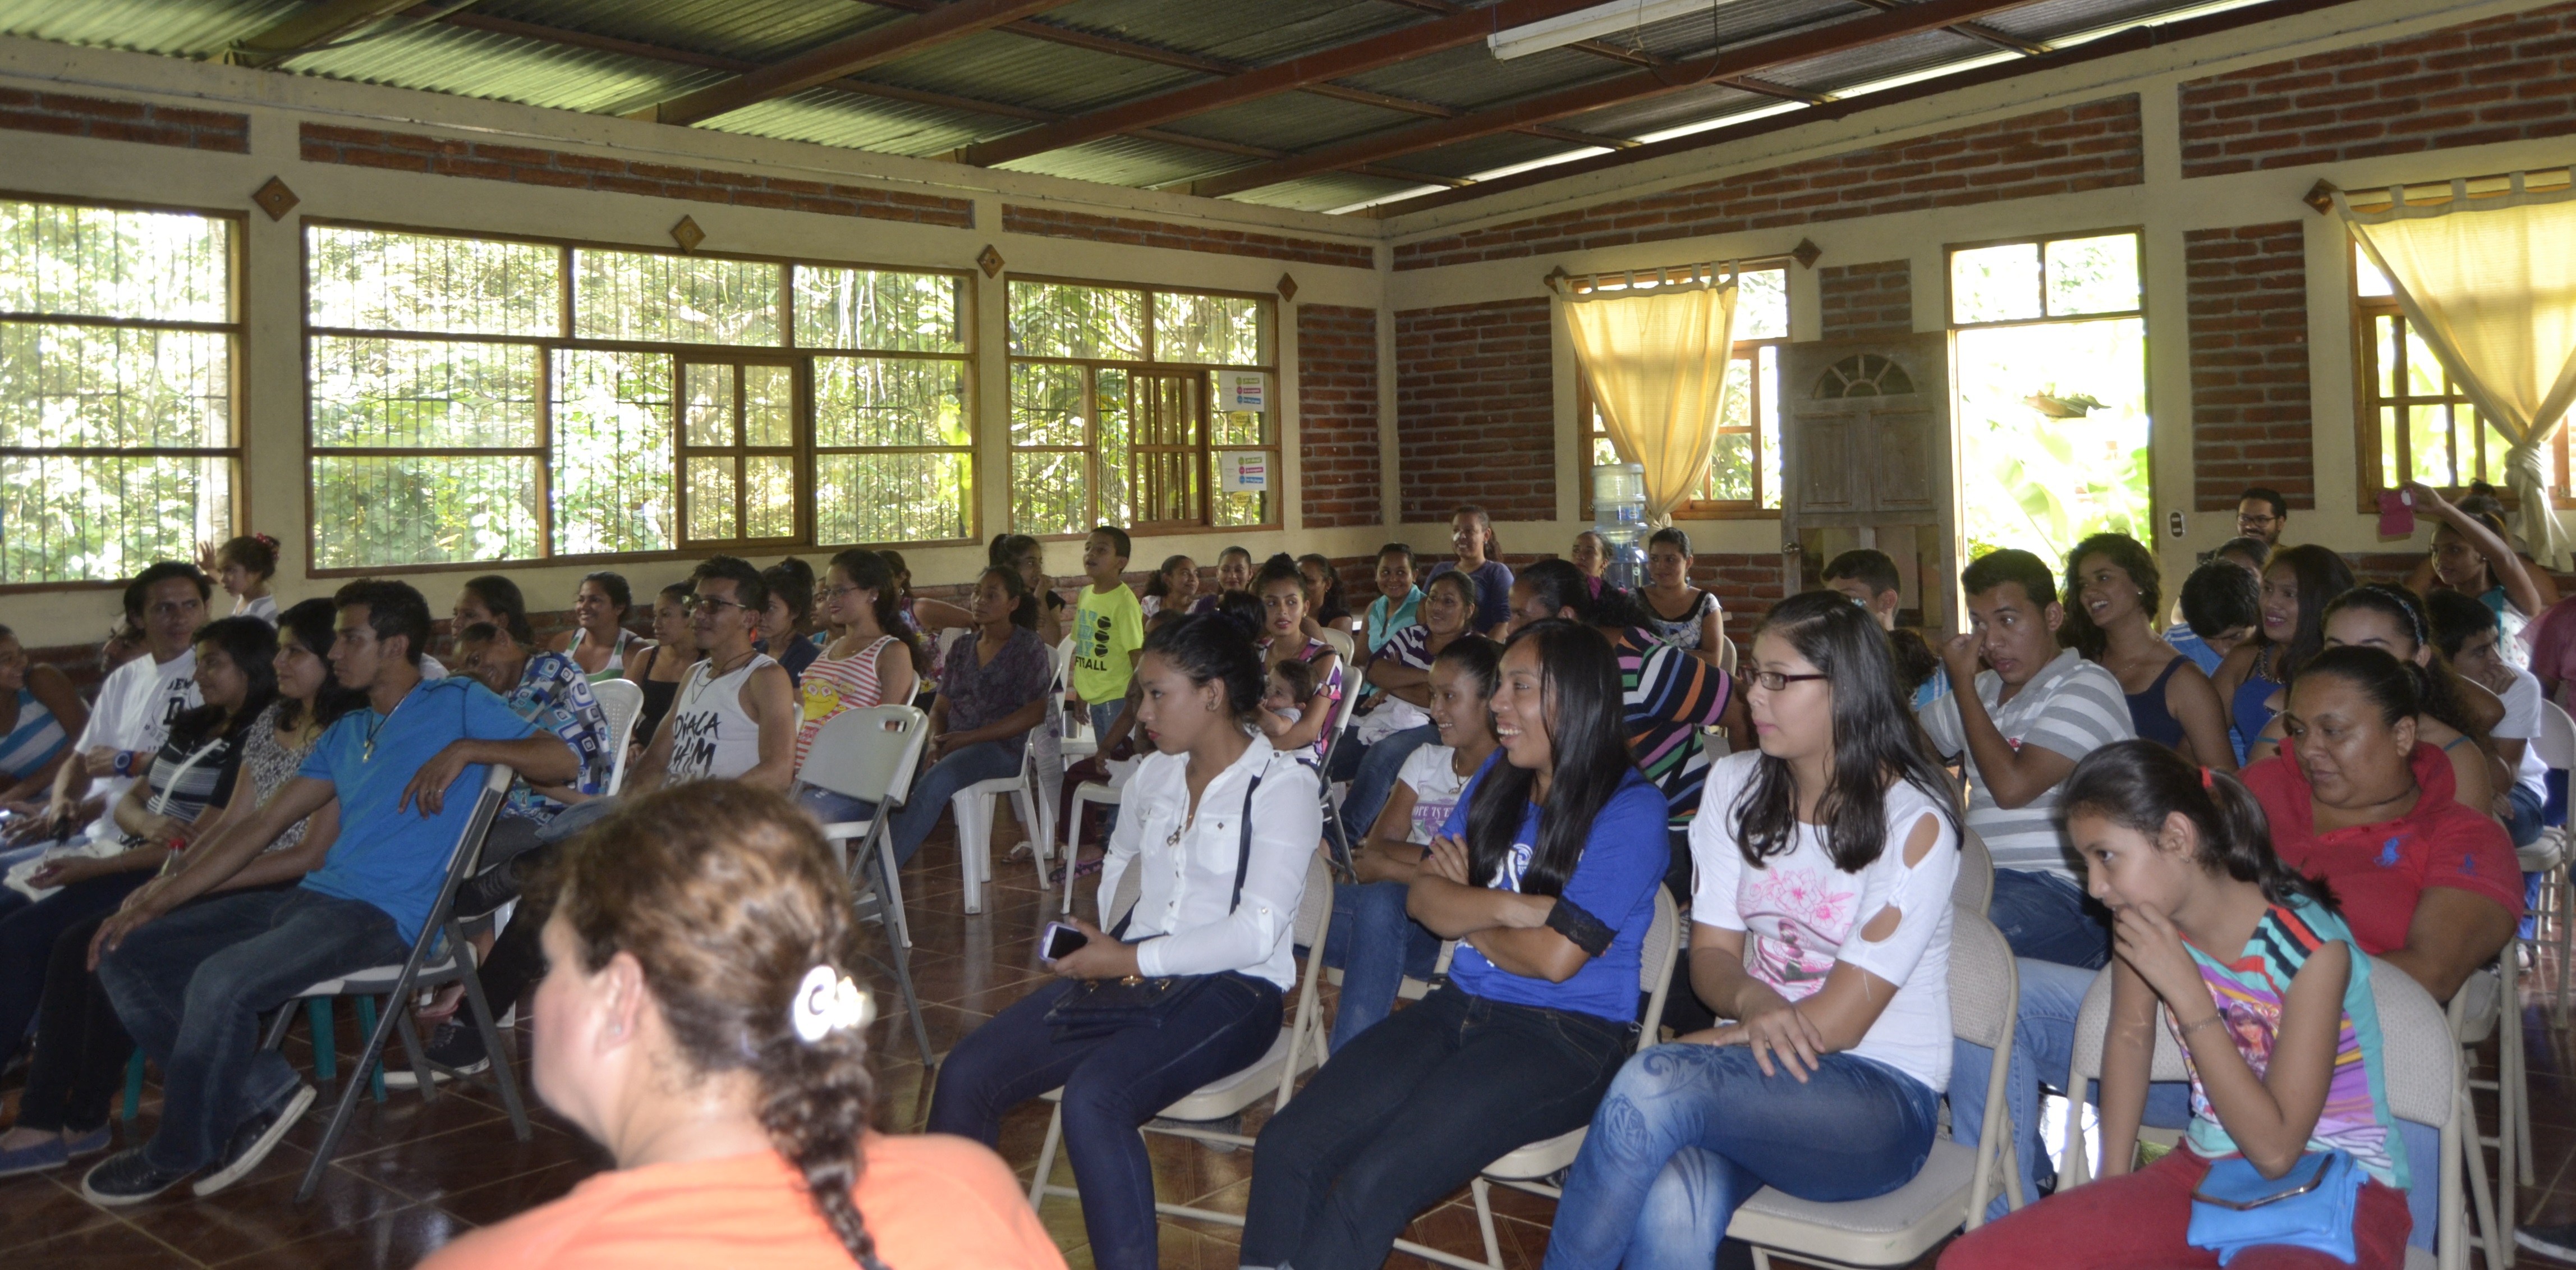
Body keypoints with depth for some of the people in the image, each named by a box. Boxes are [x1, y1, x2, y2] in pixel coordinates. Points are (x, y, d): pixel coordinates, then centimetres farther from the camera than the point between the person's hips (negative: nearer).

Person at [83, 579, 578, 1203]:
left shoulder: (457, 703, 2)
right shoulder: (346, 734, 24)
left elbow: (562, 762, -8)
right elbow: (263, 825, 21)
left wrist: (465, 749, -20)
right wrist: (156, 903, 16)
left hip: (383, 915, -9)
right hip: (313, 896, 9)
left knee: (221, 981, -30)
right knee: (126, 954, 0)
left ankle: (177, 1153, -4)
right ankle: (261, 1092, -2)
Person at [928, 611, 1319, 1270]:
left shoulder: (1282, 785, -7)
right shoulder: (1153, 774, 14)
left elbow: (1256, 932, -16)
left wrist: (1132, 960, -18)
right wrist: (1090, 937, 10)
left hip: (1233, 990, -7)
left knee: (1093, 1097, -33)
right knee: (965, 1074, -12)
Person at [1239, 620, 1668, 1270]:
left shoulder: (1631, 810, -10)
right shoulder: (1498, 779, 11)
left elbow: (1554, 958, -16)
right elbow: (1423, 898, 5)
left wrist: (1466, 908, 0)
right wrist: (1507, 906, -14)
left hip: (1566, 1038, -7)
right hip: (1461, 1007, 7)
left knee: (1371, 1187, -25)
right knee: (1285, 1147, -11)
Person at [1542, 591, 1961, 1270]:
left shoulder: (1914, 820, -9)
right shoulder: (1736, 785, 8)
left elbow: (1837, 1022, -12)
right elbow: (1711, 953, 7)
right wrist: (1753, 999, -15)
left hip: (1879, 1094, -4)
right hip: (1756, 1069, 4)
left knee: (1653, 1085, -33)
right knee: (1671, 1215, -33)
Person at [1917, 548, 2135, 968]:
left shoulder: (2088, 688, -4)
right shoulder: (1986, 690, 22)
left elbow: (2012, 786, -15)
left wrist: (1963, 683, -5)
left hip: (2062, 893, -7)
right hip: (1983, 881, 8)